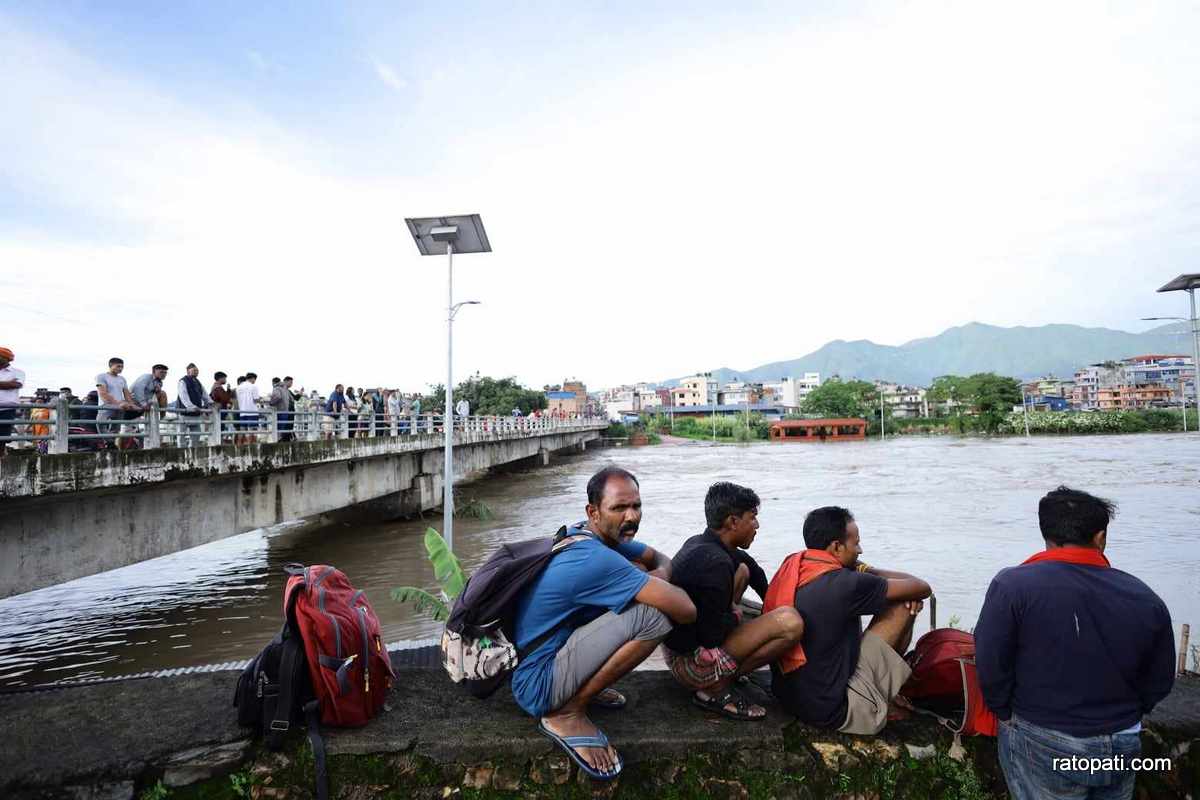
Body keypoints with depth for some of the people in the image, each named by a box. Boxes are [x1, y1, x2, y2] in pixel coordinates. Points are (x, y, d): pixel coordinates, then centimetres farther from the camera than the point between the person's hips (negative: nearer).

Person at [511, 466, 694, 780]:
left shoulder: (593, 536, 1)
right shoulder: (596, 559, -27)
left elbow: (660, 559, 16)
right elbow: (686, 611, -28)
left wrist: (660, 575, -8)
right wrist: (663, 588, -5)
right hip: (538, 686, -10)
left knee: (636, 574, 9)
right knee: (653, 614, -25)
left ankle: (584, 682, 13)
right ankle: (567, 713, -10)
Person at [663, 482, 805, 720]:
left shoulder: (698, 543, 4)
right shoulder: (715, 563, -25)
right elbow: (713, 635, -23)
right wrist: (734, 615, -3)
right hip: (690, 663, -10)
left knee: (743, 569, 21)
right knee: (790, 621, -22)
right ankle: (715, 689, -8)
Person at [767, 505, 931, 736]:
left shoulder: (790, 567, -2)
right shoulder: (845, 584, -23)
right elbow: (922, 588, -10)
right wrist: (868, 571, 3)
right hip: (831, 711, -8)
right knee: (904, 606, -1)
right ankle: (896, 697, 21)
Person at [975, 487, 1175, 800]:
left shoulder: (1012, 585, -20)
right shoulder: (1146, 599, -7)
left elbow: (991, 665, -18)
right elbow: (1159, 682, 2)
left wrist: (1006, 715, -1)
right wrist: (1123, 717, 18)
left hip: (1043, 745, -4)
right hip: (1123, 746, 4)